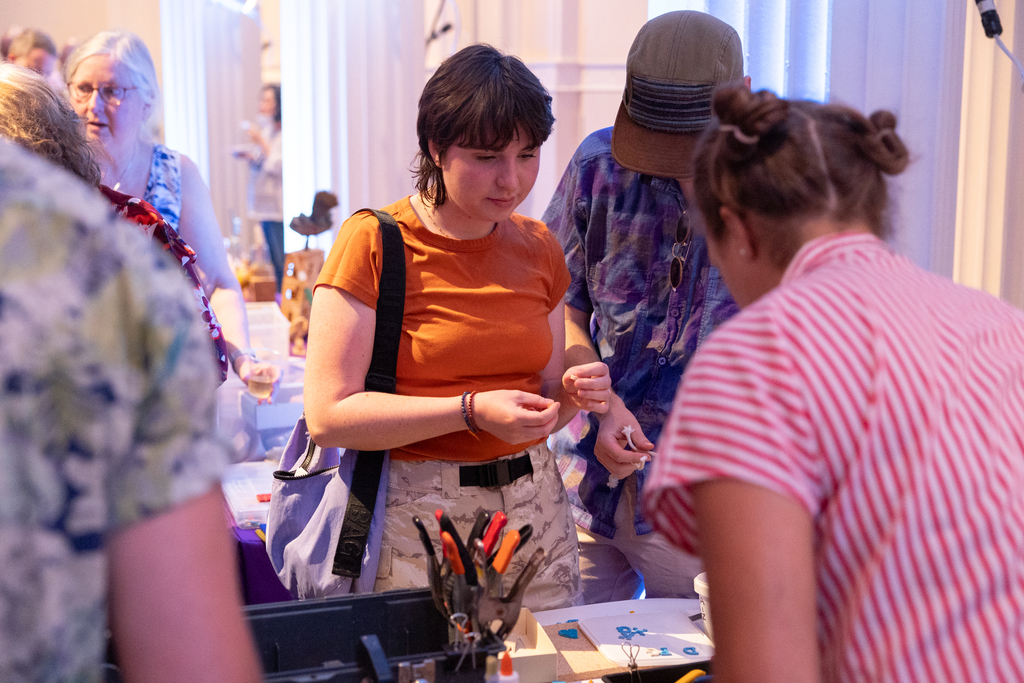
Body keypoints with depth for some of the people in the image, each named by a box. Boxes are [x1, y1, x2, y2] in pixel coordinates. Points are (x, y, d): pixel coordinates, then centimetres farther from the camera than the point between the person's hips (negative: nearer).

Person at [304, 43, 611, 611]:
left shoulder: (538, 248, 8)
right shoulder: (375, 243, -9)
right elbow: (328, 416, -15)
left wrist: (572, 394, -6)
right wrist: (471, 410, -21)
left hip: (534, 507, 5)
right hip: (417, 517, -4)